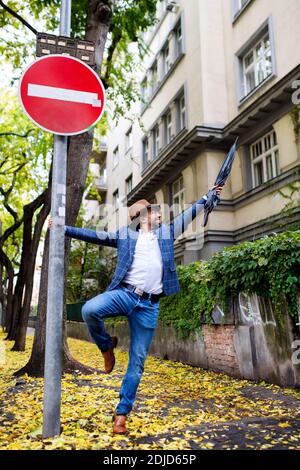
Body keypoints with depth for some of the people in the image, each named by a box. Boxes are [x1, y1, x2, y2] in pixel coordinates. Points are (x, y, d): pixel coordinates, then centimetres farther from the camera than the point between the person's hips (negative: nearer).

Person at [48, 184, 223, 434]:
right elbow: (95, 235, 9)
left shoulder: (166, 233, 18)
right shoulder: (126, 234, 11)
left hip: (149, 305, 2)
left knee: (137, 362, 3)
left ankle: (122, 412, 17)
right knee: (90, 310, -32)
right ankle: (107, 347, -1)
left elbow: (188, 215, 25)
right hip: (125, 293, -1)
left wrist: (207, 197, 28)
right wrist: (65, 229, 6)